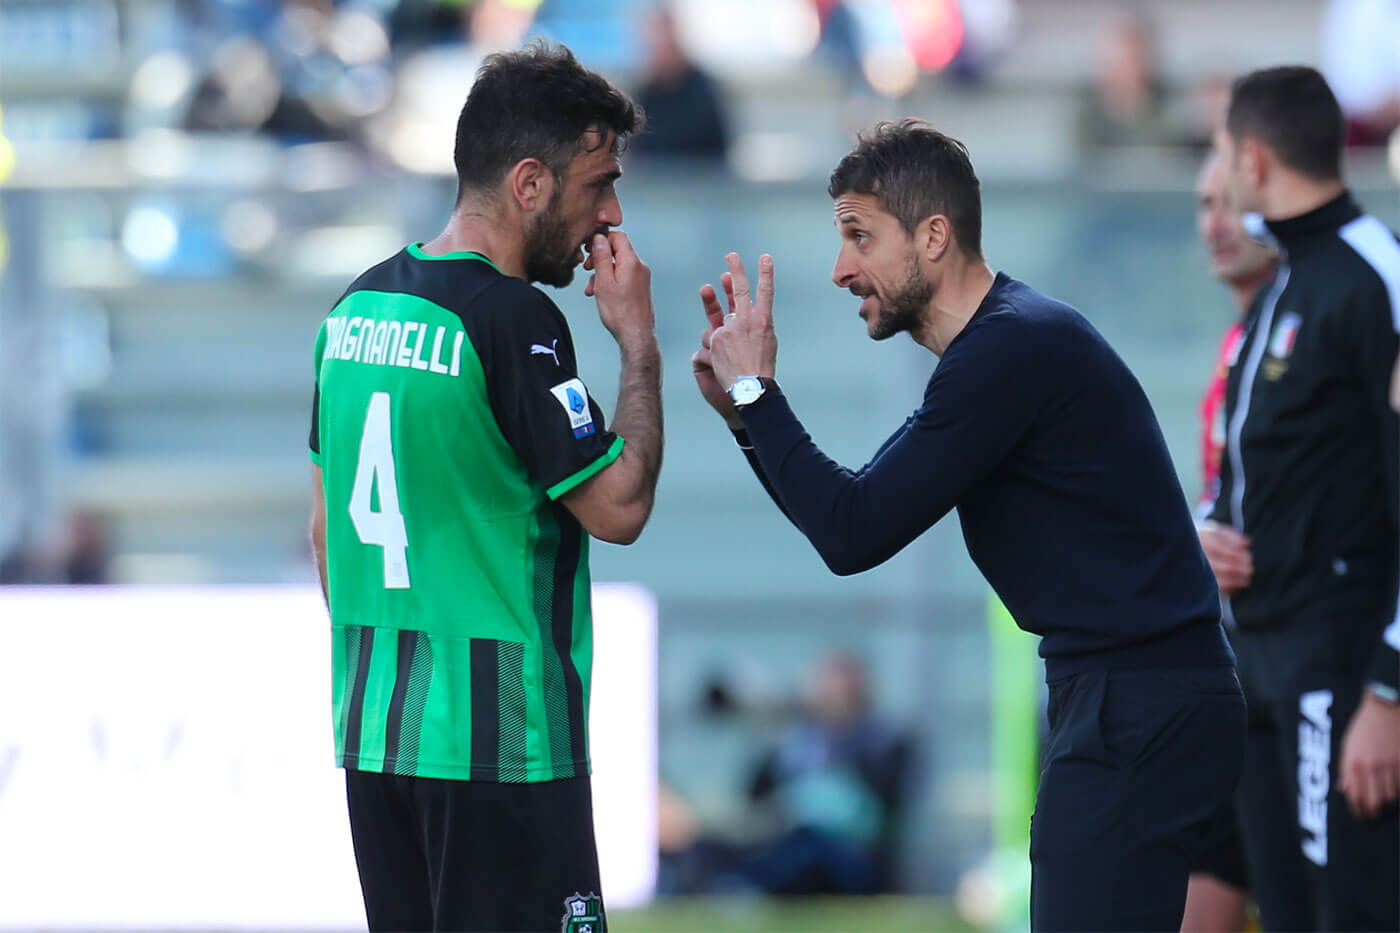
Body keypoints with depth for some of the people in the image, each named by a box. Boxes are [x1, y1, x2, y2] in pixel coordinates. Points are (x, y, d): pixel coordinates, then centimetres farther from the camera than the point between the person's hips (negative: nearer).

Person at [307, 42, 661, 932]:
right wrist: (638, 340, -4)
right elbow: (619, 507, -12)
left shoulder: (358, 308, 11)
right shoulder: (512, 320, -14)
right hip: (498, 745, -8)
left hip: (372, 730, 8)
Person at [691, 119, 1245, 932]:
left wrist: (755, 391, -7)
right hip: (1124, 703, 11)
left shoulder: (1014, 349, -16)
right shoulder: (1001, 345, 18)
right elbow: (853, 515, 21)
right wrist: (744, 410, 9)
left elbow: (853, 535, -17)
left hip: (1140, 712, -11)